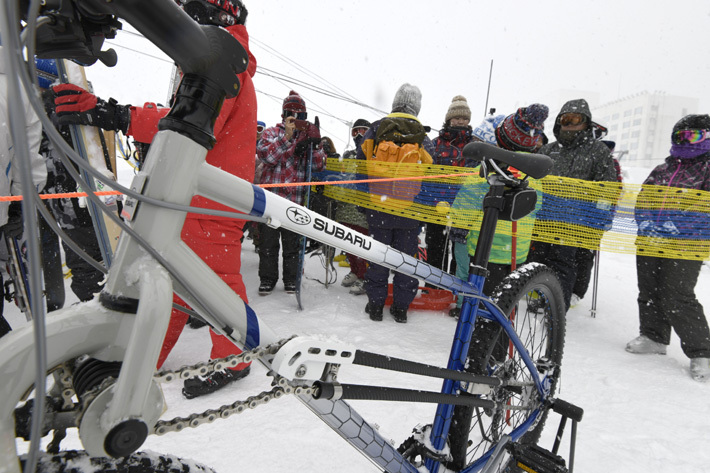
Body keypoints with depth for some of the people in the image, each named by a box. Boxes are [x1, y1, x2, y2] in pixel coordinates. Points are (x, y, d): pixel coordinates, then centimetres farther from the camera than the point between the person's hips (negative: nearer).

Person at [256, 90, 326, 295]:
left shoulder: (307, 136, 14)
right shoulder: (271, 133, 9)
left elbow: (317, 165, 2)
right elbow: (267, 156, -11)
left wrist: (315, 143, -14)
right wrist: (288, 136, -15)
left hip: (295, 198, 1)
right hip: (271, 195, -1)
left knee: (292, 241, 7)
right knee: (268, 241, 5)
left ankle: (291, 278, 20)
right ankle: (267, 278, 18)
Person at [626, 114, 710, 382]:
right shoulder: (662, 170, 19)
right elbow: (642, 199, 12)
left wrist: (675, 226, -21)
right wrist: (646, 223, -6)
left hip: (685, 246, -6)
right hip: (649, 241, 6)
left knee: (677, 300, -10)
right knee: (648, 294, 12)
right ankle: (654, 337, 29)